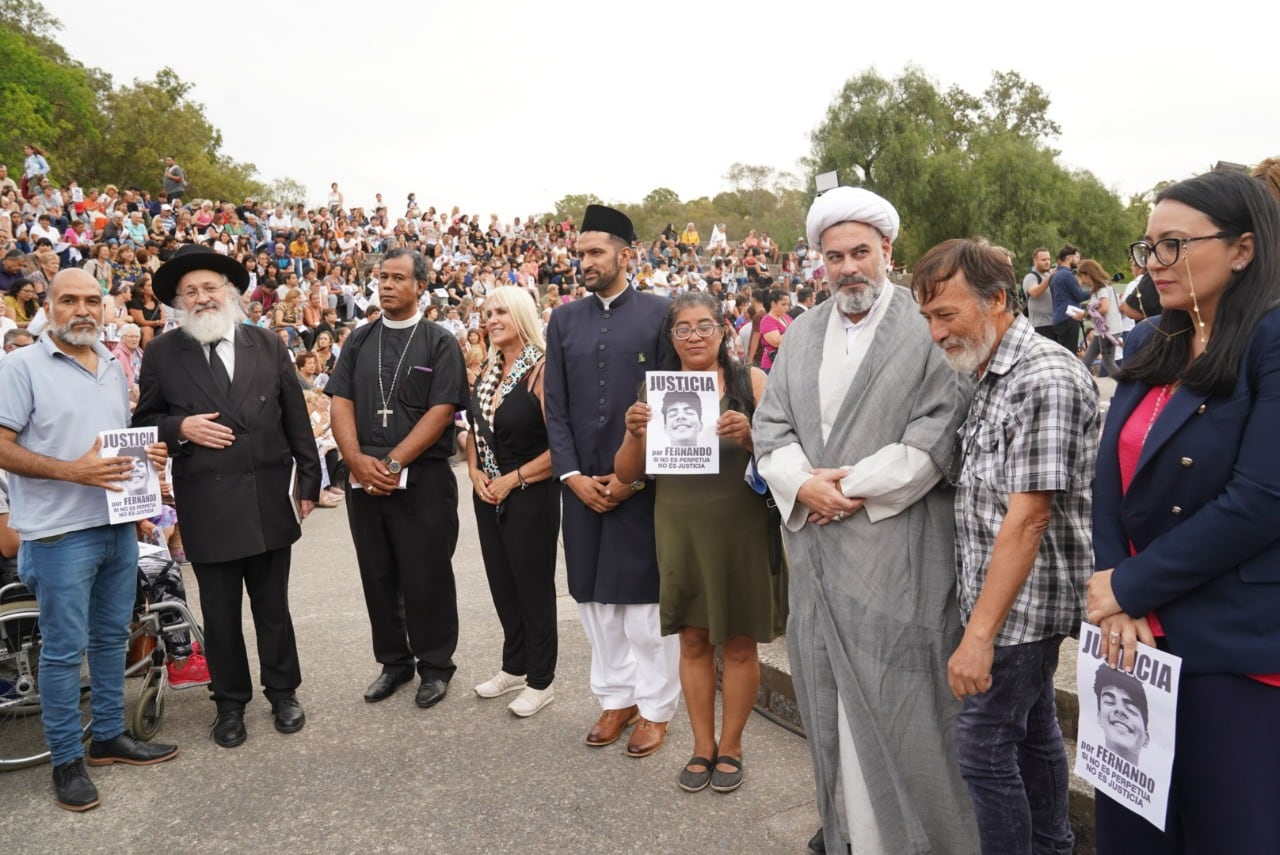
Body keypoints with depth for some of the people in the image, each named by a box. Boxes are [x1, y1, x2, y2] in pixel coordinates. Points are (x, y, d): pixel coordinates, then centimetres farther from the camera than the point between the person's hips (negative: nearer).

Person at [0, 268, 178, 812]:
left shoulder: (113, 367, 12)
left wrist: (147, 455, 0)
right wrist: (72, 471, -23)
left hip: (119, 525, 6)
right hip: (60, 532, -6)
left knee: (112, 636, 15)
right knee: (64, 648, 2)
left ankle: (110, 736, 28)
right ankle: (66, 760, 15)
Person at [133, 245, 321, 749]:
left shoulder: (268, 346, 4)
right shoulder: (162, 353, 1)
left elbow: (296, 420, 5)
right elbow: (143, 420, 6)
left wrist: (309, 480, 4)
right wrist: (180, 427, -14)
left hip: (268, 500, 1)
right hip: (206, 506, 0)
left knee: (273, 607, 13)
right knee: (220, 613, 11)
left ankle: (283, 691, 30)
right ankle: (230, 702, 28)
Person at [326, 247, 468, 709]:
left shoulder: (440, 343, -1)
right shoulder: (359, 341, 11)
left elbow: (440, 411, -10)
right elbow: (340, 403, 4)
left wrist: (393, 463, -16)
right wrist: (357, 460, -12)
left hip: (423, 479, -4)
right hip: (363, 477, 4)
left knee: (426, 577, 3)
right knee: (378, 576, 12)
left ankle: (435, 666, 19)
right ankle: (394, 660, 27)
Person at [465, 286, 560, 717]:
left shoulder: (542, 368, -17)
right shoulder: (488, 371, 7)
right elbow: (474, 428, 15)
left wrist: (513, 479, -16)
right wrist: (474, 473, -2)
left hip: (530, 495, -7)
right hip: (488, 494, 7)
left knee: (533, 585, 6)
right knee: (502, 584, 17)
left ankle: (540, 680, 22)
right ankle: (515, 666, 34)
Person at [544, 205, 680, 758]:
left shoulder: (660, 314, -3)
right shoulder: (564, 321, 9)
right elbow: (555, 408, 6)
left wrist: (635, 476, -10)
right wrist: (572, 475, -5)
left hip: (643, 482, -4)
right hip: (583, 484, 4)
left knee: (645, 594, 4)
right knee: (595, 596, 12)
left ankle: (655, 707, 20)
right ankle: (616, 697, 28)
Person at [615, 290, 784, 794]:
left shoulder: (751, 382, -4)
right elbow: (628, 473, 3)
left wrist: (751, 435, -27)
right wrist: (634, 433, -17)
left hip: (741, 529, -2)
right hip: (679, 529, 3)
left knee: (739, 642, 8)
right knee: (693, 640, 11)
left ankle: (730, 746, 25)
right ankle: (702, 746, 25)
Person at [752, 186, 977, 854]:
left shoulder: (925, 328, -5)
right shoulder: (802, 333, 13)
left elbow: (939, 433, -11)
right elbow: (770, 424, 10)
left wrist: (855, 486, -11)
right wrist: (803, 483, -8)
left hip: (894, 545, -5)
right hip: (814, 541, 6)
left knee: (893, 696, -1)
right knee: (826, 690, 13)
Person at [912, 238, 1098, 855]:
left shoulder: (1046, 377, -20)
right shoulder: (989, 376, 9)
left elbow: (1029, 516, -24)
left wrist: (980, 633, -24)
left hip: (1023, 602, -9)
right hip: (1008, 597, 9)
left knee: (983, 746, -2)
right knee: (1031, 728, 20)